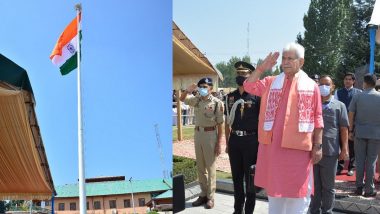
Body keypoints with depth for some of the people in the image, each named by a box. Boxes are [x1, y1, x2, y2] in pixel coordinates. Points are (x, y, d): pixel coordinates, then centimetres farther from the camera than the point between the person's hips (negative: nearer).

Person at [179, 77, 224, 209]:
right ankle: (203, 194, 23)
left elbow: (220, 125, -9)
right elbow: (182, 99, 14)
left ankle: (210, 197, 13)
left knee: (210, 167, 4)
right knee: (200, 167, 11)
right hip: (198, 134, 5)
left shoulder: (217, 103, -10)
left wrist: (219, 143, -11)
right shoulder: (197, 100, 3)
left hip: (210, 135, -5)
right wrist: (188, 91, -8)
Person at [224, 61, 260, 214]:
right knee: (236, 177, 13)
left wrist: (260, 142, -7)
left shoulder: (256, 96, -6)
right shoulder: (230, 97, 8)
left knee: (250, 177, 6)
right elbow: (228, 122, 12)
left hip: (250, 140, -4)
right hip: (235, 140, 5)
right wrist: (227, 143, 11)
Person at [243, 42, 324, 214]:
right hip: (273, 145, 2)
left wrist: (318, 145, -3)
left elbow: (317, 119, 2)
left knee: (297, 191, 6)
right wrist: (262, 68, -9)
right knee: (274, 187, 14)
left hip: (298, 147, -2)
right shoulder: (271, 82, 8)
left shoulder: (311, 85, 2)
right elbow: (248, 87, -2)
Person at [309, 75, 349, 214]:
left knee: (328, 186, 9)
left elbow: (343, 128, 2)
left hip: (330, 152, -2)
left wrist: (344, 149, -4)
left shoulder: (339, 106, 4)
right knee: (314, 185, 10)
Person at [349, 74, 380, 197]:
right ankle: (369, 189, 10)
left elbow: (351, 115, -1)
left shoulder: (357, 96, -1)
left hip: (360, 132, 0)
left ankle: (359, 187, 12)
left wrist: (351, 130, 7)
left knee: (360, 160, 8)